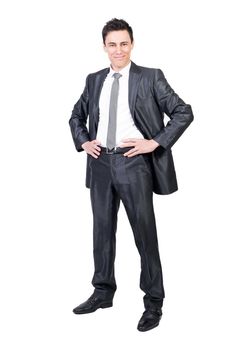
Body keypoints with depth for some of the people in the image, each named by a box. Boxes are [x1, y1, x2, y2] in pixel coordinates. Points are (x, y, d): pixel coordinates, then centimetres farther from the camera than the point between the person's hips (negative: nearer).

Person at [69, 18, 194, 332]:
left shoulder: (151, 78, -3)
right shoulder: (94, 80, 11)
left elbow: (183, 112, -5)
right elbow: (77, 116, 23)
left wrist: (156, 142, -12)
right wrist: (83, 142, 7)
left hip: (134, 162, -5)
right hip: (100, 162, 5)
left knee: (145, 232, 2)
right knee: (103, 229, 13)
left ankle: (154, 302, 15)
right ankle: (103, 293, 29)